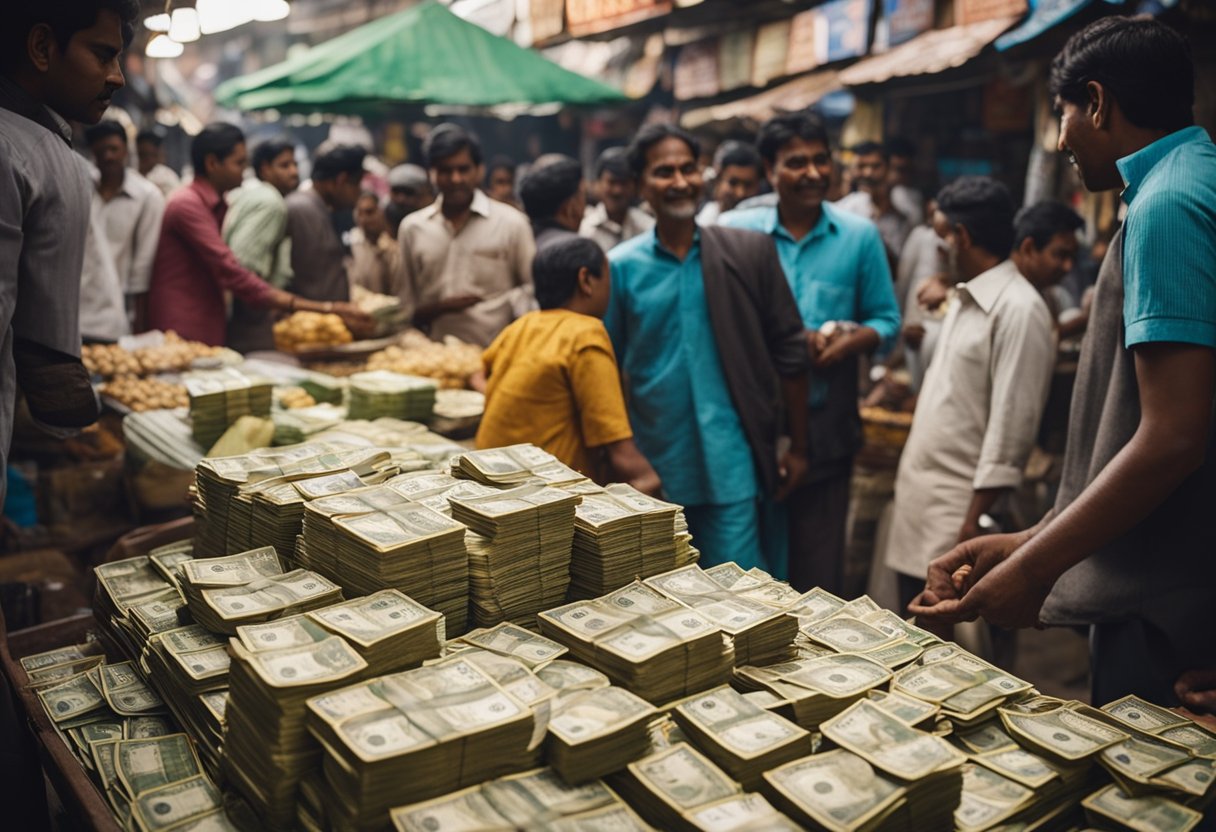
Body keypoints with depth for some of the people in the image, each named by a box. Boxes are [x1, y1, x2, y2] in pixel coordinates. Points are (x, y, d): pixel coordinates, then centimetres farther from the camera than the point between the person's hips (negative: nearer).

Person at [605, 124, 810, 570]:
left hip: (731, 464, -1)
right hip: (652, 465, 1)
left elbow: (789, 352, 3)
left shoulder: (750, 252, -1)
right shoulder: (620, 267, 0)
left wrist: (797, 447, 5)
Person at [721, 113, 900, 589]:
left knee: (819, 561, 8)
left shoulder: (859, 236, 6)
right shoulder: (734, 231, 1)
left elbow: (886, 318, 9)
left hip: (827, 421, 1)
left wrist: (848, 343, -12)